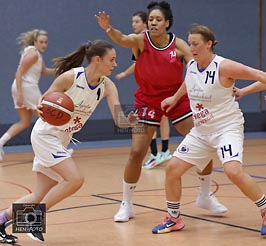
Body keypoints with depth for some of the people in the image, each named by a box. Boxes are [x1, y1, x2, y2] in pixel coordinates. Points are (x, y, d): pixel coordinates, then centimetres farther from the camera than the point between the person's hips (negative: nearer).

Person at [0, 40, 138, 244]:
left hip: (61, 141, 7)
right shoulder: (70, 77, -21)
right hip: (45, 134, -7)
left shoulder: (107, 86, -7)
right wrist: (42, 110, -32)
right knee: (75, 179, -21)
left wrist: (130, 121, -38)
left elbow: (119, 119, -16)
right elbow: (44, 101, -10)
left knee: (41, 195, 7)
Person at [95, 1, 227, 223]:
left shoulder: (179, 45, -9)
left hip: (178, 99, 2)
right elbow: (123, 40, -34)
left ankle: (206, 197, 20)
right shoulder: (141, 41, -13)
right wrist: (108, 29, -56)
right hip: (147, 102, -2)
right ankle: (126, 205, 8)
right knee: (136, 153, -9)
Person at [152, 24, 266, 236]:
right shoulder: (191, 66, 2)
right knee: (173, 168, 2)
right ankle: (174, 219, 19)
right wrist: (175, 98, 37)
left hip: (228, 128, -7)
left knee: (234, 171, -28)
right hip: (201, 131, 7)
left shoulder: (223, 67, -18)